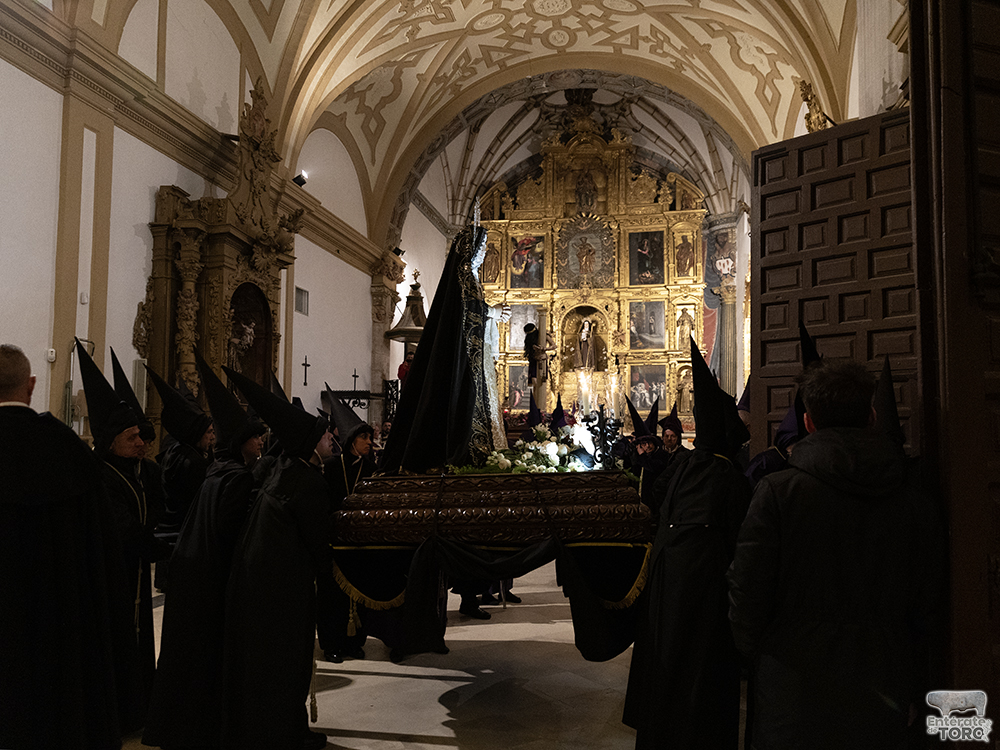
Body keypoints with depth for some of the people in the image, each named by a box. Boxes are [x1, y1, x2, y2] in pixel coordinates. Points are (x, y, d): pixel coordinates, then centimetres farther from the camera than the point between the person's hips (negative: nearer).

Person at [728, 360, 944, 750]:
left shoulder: (777, 491, -15)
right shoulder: (914, 497, -3)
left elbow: (747, 590, -11)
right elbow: (928, 604, 4)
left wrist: (752, 652, 8)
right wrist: (913, 690, 17)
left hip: (795, 694, -3)